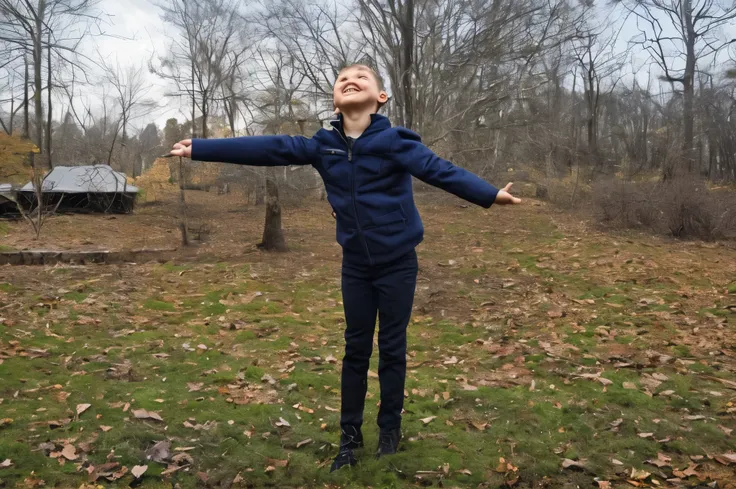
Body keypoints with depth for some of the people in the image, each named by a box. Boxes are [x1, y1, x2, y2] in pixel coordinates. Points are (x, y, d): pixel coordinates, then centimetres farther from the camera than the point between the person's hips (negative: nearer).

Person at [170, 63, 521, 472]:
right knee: (356, 348, 11)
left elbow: (440, 170, -23)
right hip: (356, 264, 3)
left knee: (392, 348, 8)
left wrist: (489, 194, -38)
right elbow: (267, 148, -2)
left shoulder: (394, 141, -13)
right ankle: (350, 435, 24)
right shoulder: (324, 145, -2)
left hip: (398, 263, -3)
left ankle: (391, 429, 26)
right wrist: (198, 148, -2)